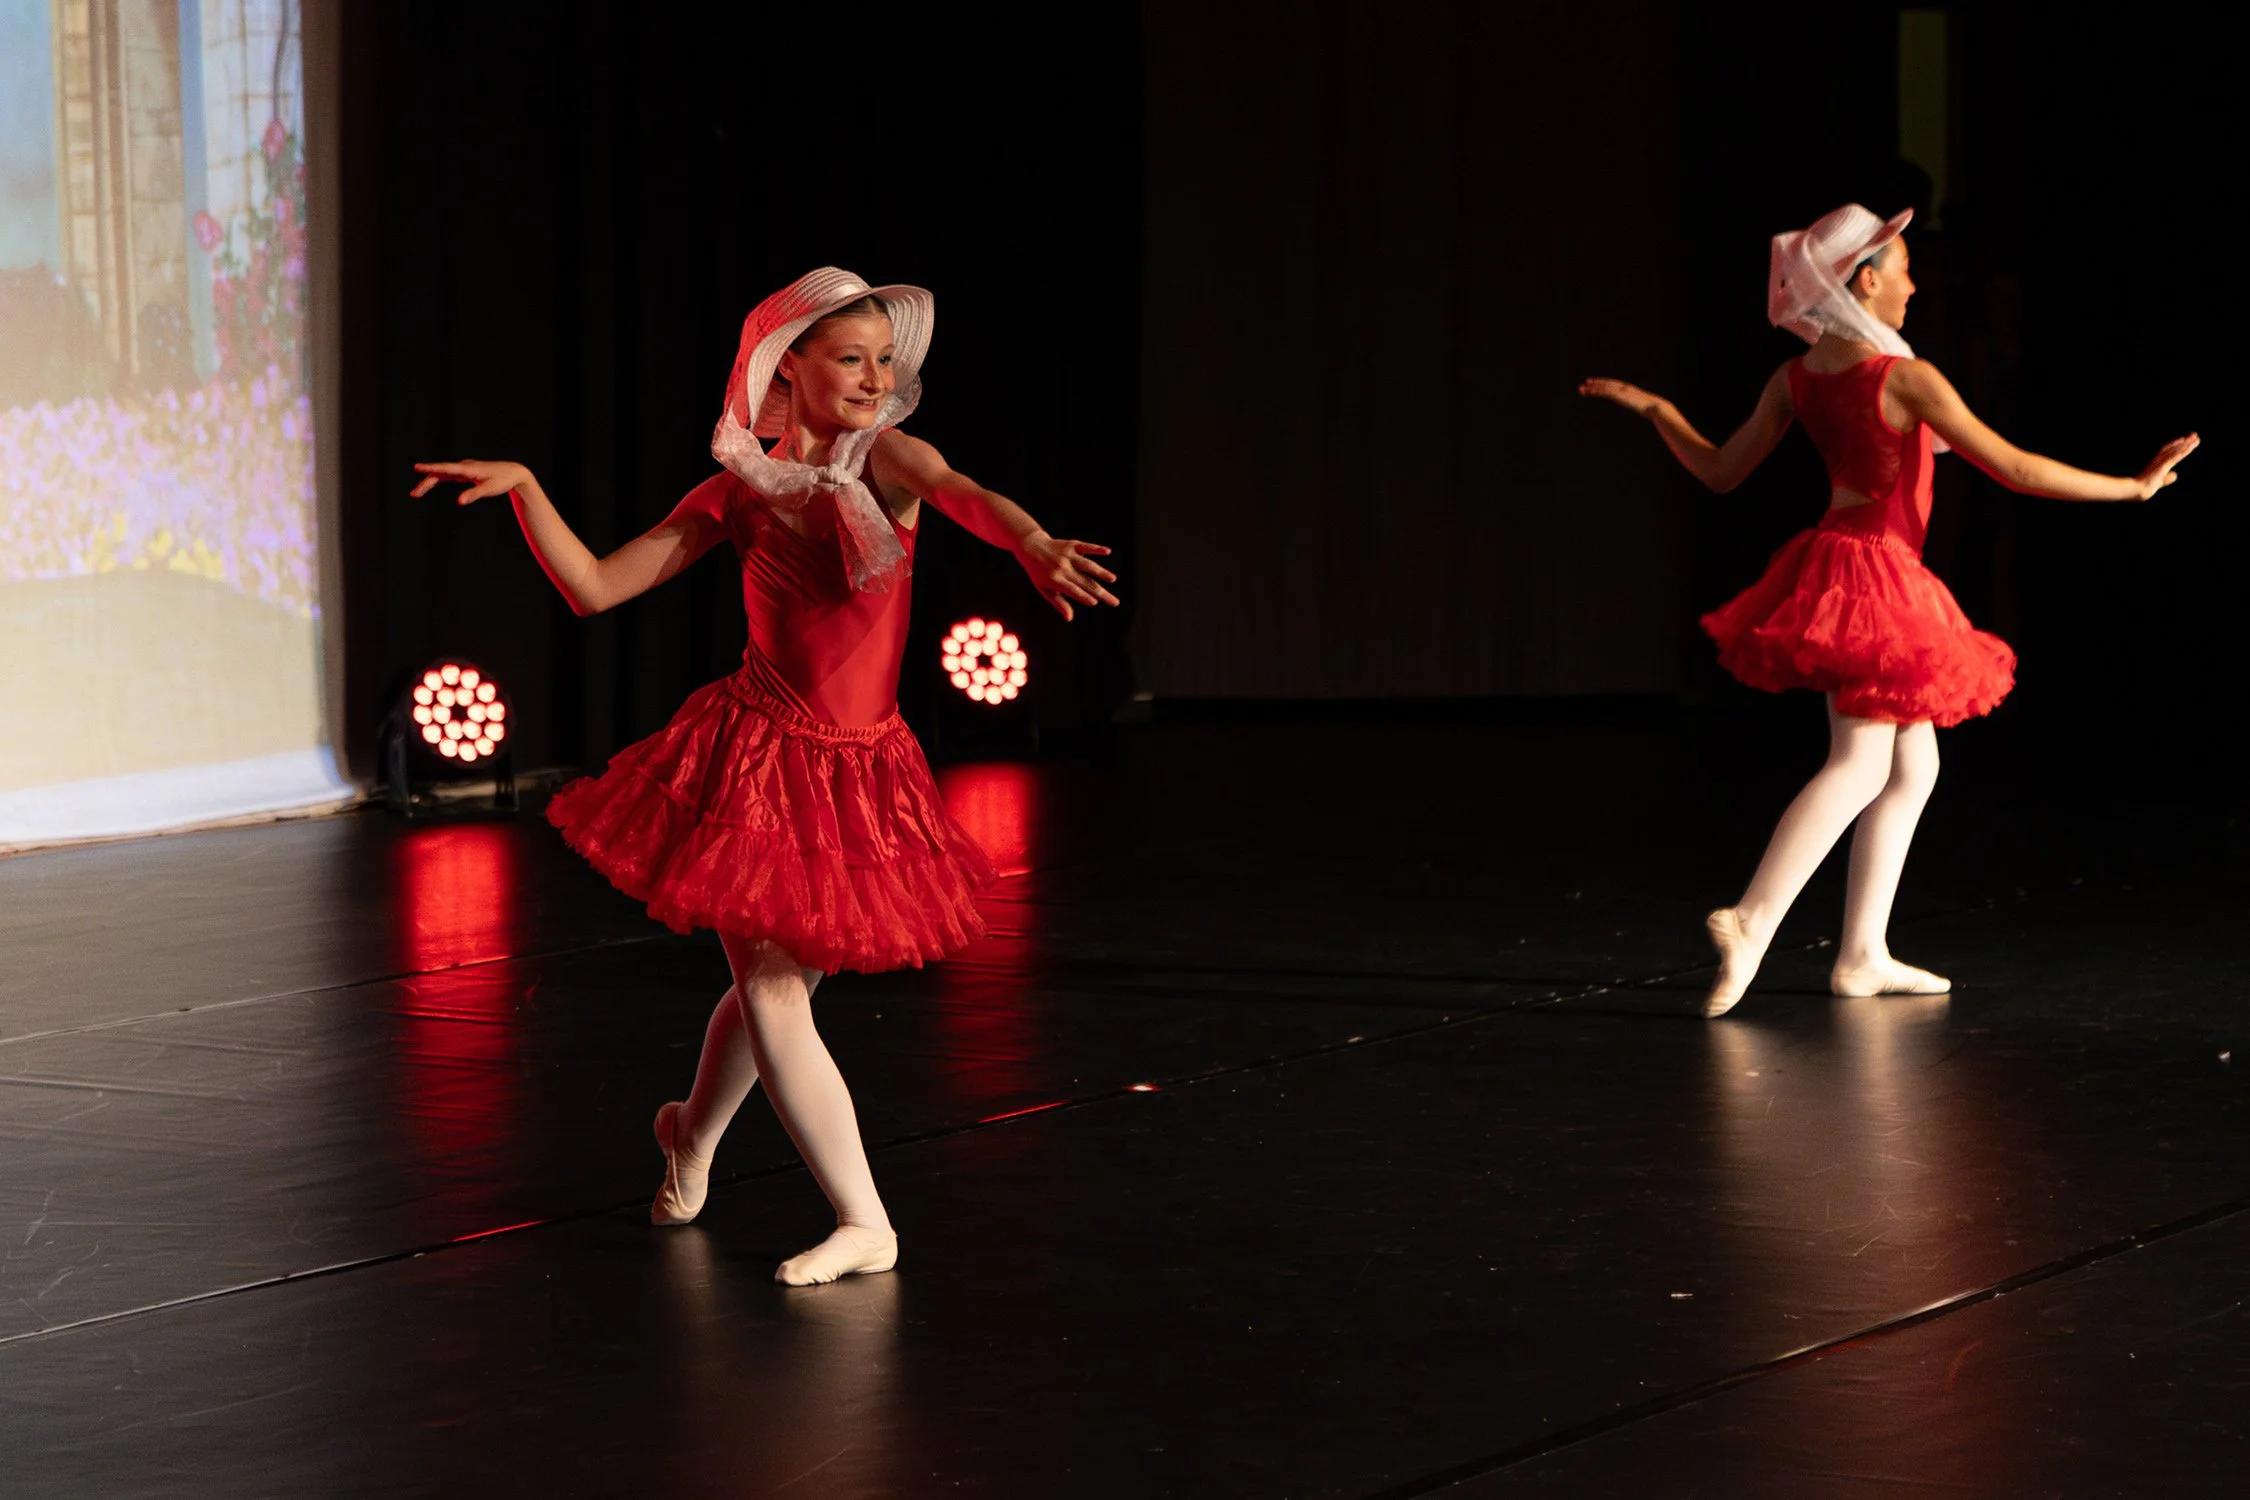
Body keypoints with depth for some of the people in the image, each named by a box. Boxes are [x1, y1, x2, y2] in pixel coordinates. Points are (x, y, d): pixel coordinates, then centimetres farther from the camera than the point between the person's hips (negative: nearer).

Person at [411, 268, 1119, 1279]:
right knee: (772, 989, -6)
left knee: (779, 984, 12)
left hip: (865, 771, 1)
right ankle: (864, 1225, 4)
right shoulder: (739, 494, -1)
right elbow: (593, 588, 1)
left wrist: (1035, 546, -49)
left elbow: (966, 495, -28)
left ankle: (693, 1135, 43)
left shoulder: (884, 456, -5)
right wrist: (520, 486, -10)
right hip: (758, 760, -1)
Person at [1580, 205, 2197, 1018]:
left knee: (1913, 766, 14)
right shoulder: (1907, 380, -18)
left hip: (1833, 568, 9)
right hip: (1877, 577, -9)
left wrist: (1652, 407, 28)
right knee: (1859, 764, -9)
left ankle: (1863, 953, 14)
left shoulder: (1795, 380, 3)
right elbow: (2016, 469, -16)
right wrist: (2134, 486, -8)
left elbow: (1719, 470, 11)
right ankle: (1750, 922, -21)